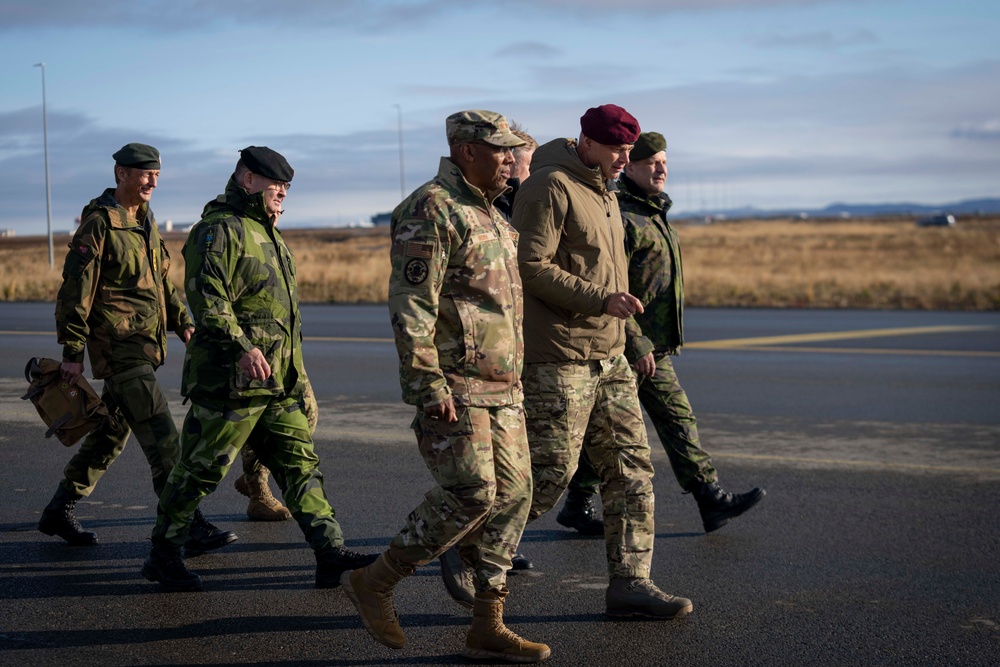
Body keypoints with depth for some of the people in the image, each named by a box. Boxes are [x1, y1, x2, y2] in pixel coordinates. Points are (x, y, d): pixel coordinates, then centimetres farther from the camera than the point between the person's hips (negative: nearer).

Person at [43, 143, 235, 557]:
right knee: (163, 441, -12)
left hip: (145, 348, 9)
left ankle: (59, 512, 28)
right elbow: (75, 290, -13)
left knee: (110, 434, 15)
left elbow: (161, 279, 25)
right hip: (120, 348, -9)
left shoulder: (146, 221, 16)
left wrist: (182, 322, 11)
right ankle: (192, 530, -11)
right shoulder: (99, 224, -11)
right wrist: (72, 352, -15)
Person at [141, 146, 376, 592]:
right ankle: (162, 555, 14)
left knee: (300, 463, 5)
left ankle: (331, 554, 5)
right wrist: (243, 346, -31)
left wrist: (293, 374, 27)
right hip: (231, 380, -9)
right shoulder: (220, 230, -12)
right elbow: (207, 299, -23)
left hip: (277, 381, 9)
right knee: (202, 469, 0)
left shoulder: (264, 230, 19)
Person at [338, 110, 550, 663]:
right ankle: (373, 582, 2)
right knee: (470, 494, -14)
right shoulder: (431, 210, -11)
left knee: (511, 495, 5)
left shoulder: (489, 214, 20)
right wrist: (428, 386, -23)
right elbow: (410, 305, -18)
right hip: (454, 383, -9)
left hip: (500, 388, 9)